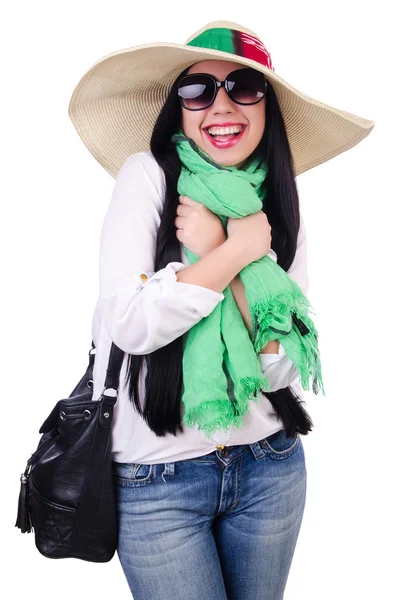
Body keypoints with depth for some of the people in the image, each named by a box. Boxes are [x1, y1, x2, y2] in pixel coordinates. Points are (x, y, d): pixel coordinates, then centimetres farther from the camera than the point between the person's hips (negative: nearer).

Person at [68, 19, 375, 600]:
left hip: (271, 466, 4)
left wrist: (216, 250, -18)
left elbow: (285, 369, -9)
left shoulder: (278, 208, 1)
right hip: (158, 478, -3)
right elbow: (130, 324, -19)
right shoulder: (148, 175, -8)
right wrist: (241, 249, -17)